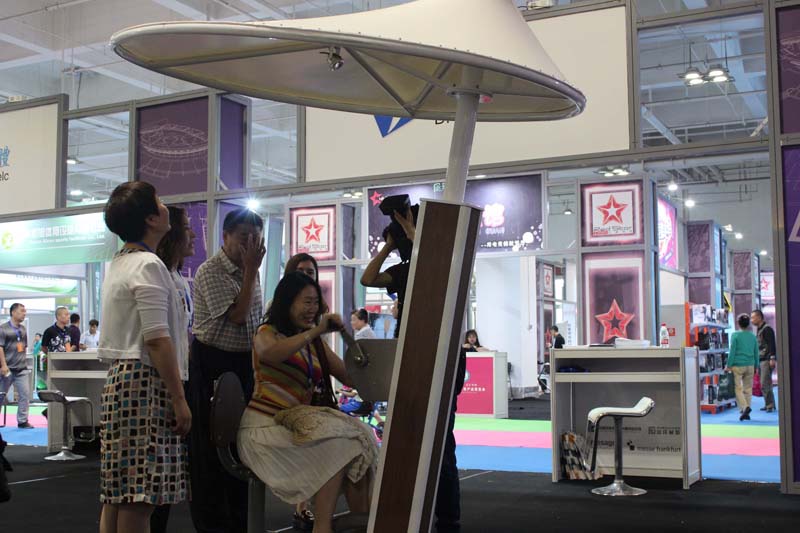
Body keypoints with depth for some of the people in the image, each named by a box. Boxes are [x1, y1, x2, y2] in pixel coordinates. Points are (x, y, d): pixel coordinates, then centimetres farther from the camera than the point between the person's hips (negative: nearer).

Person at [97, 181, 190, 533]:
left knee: (117, 492, 11)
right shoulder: (148, 265, -12)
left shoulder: (117, 264, 18)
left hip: (119, 375, 10)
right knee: (139, 497, -7)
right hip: (146, 382, -10)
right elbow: (157, 340, -18)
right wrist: (180, 400, -16)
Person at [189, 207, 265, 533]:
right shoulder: (210, 272, -13)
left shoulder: (249, 271, 12)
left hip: (246, 363, 7)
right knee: (212, 447, 0)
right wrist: (251, 270, -19)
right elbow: (237, 316, -22)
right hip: (213, 364, -7)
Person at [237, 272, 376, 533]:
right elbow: (269, 353, -25)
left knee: (359, 437, -18)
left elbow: (350, 376, 12)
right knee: (335, 445, -27)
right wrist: (316, 331, -25)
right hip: (266, 424, -6)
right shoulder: (267, 333, 2)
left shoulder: (315, 342, 19)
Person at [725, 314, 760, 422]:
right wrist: (756, 366, 21)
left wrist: (729, 366, -4)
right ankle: (746, 413, 11)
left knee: (738, 388, -1)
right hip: (750, 365, 4)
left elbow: (732, 351, -9)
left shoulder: (735, 335, -6)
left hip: (738, 365, -4)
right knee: (748, 389, 9)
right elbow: (756, 352, 12)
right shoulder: (753, 336, 7)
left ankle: (745, 407, -21)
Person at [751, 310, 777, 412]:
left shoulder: (767, 329, -10)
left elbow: (772, 344, -17)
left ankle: (770, 405, -9)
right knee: (764, 384, 10)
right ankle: (769, 404, 16)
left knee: (765, 384, -12)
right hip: (760, 360, 10)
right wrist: (757, 362, 23)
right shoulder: (759, 329, 18)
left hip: (767, 360, -10)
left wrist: (772, 358, -23)